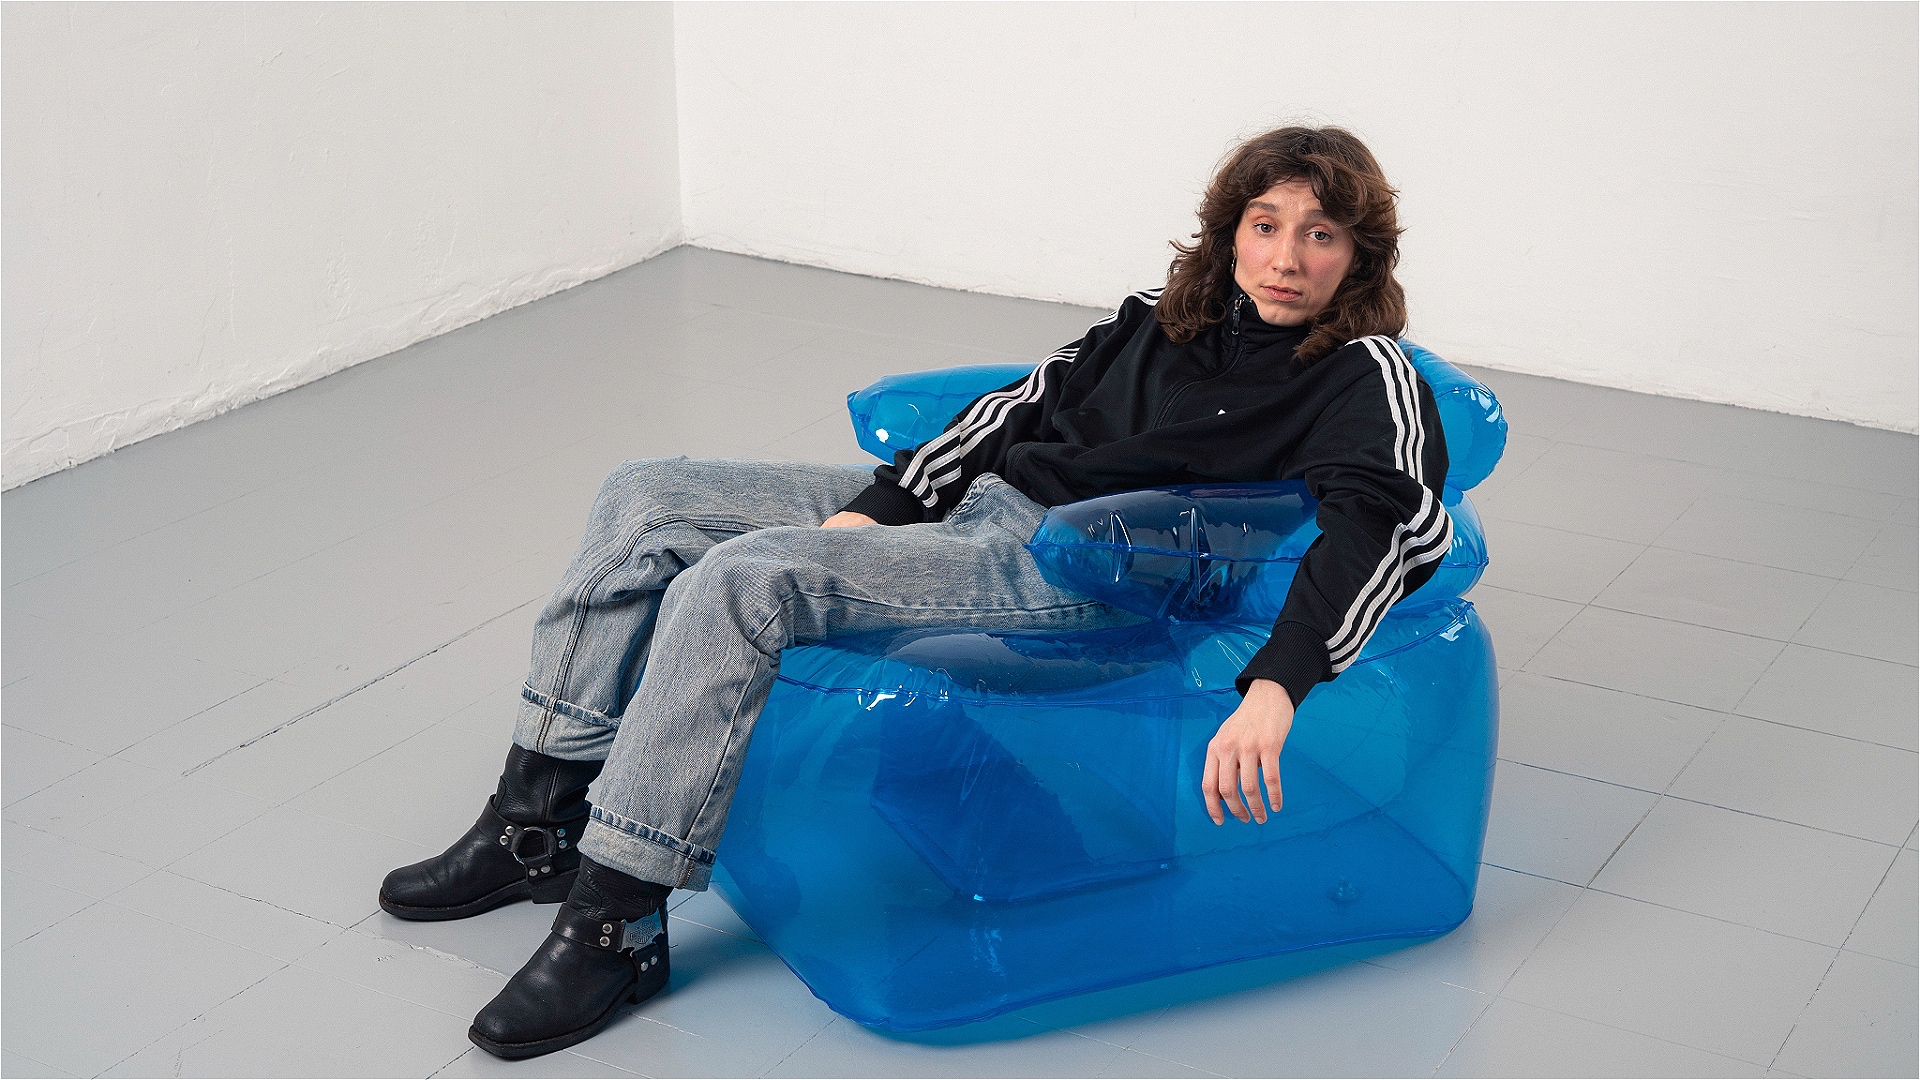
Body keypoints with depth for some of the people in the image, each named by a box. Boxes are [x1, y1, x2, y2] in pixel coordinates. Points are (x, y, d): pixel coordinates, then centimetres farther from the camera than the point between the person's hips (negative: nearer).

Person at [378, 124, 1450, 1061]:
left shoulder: (1365, 375, -6)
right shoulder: (1164, 316, 15)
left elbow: (1402, 520, -23)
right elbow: (1027, 403, 15)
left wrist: (1276, 688, -38)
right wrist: (875, 507, 1)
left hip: (1065, 565, -8)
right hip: (965, 500, 9)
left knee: (739, 580, -27)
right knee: (647, 496, 4)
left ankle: (617, 925, -18)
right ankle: (537, 824, 6)